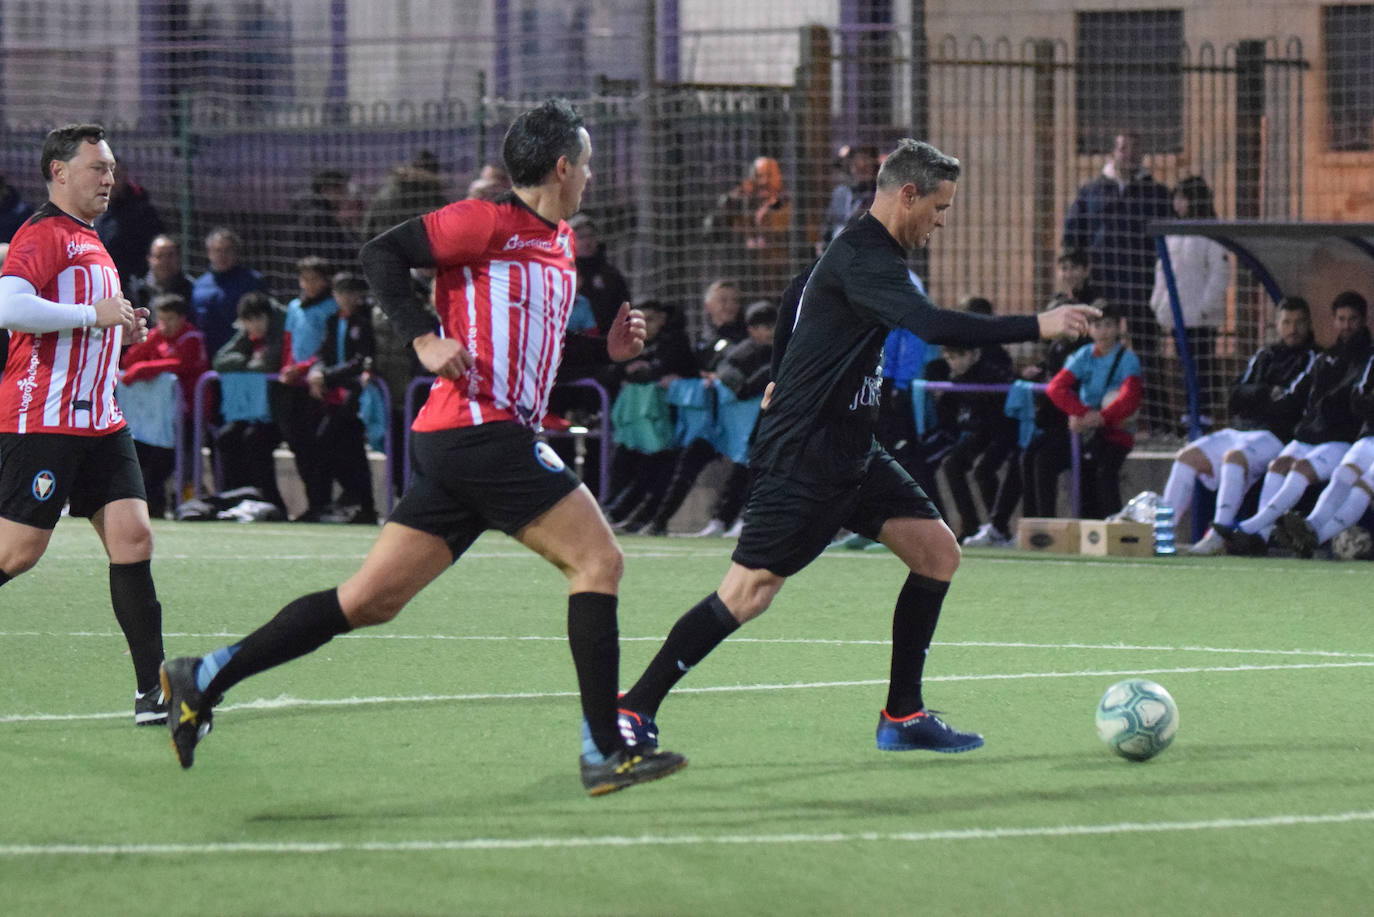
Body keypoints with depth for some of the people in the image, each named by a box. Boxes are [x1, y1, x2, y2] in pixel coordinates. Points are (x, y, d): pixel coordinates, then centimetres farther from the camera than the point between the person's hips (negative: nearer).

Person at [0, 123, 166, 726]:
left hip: (100, 422, 8)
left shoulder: (90, 244, 21)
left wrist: (123, 328, 15)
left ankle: (153, 690, -7)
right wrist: (94, 316, -19)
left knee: (132, 538, -4)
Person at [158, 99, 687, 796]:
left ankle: (203, 678, 10)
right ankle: (605, 753, -10)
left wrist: (608, 347, 14)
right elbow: (381, 255, -8)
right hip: (477, 430, -9)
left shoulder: (558, 243, 22)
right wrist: (425, 339, -18)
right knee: (598, 559, -9)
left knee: (369, 601, 7)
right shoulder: (486, 222, -6)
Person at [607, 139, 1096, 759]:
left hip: (849, 450, 11)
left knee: (937, 550, 3)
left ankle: (902, 717, 7)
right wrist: (1037, 327, -30)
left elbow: (798, 302, 31)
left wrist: (785, 379, 42)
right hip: (801, 457, -11)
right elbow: (933, 326, -33)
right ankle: (632, 710, -3)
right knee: (749, 592, -12)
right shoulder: (862, 259, -19)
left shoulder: (869, 251, 14)